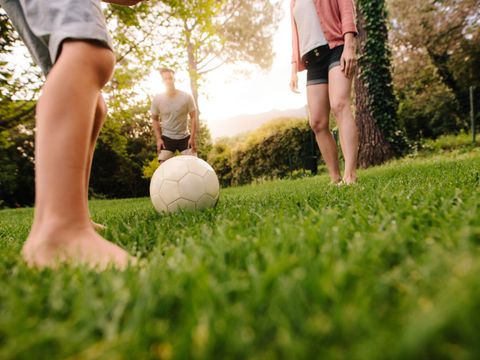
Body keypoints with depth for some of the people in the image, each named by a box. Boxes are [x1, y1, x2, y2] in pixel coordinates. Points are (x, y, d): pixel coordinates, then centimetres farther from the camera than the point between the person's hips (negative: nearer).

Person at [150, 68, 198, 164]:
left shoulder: (186, 97, -13)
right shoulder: (157, 99, -9)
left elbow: (193, 117, -6)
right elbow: (154, 119, 4)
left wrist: (192, 137, -13)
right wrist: (158, 138, -4)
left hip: (185, 137, 0)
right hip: (167, 138, 1)